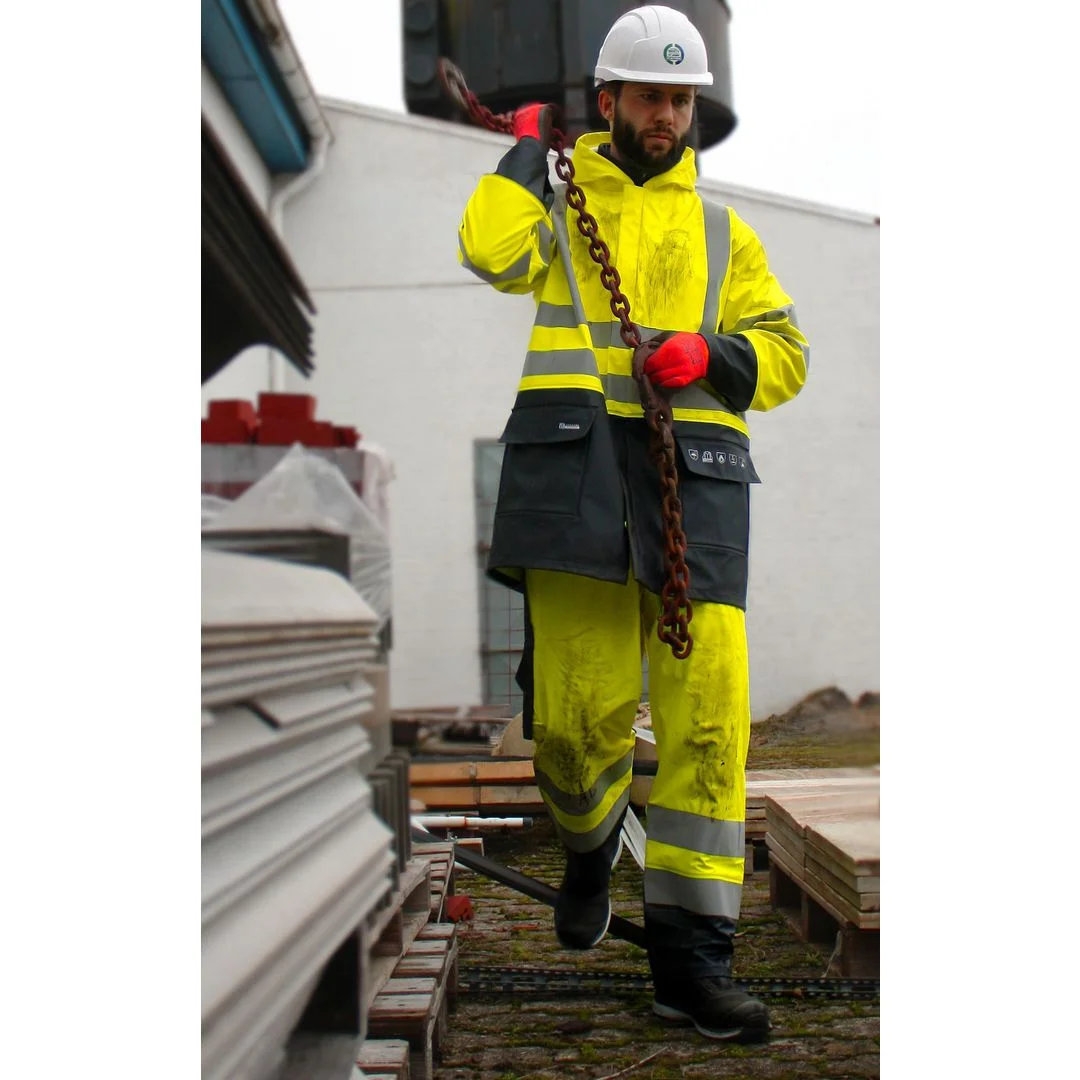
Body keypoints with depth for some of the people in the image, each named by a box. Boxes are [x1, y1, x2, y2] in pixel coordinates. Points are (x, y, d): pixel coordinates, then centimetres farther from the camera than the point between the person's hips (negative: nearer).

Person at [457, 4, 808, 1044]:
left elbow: (784, 356, 19)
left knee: (707, 714, -8)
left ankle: (689, 957, 0)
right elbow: (493, 253, -5)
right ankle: (588, 843, 28)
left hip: (694, 466, 2)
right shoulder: (554, 200, 19)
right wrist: (528, 150, 11)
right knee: (581, 709, -7)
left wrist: (710, 354, -2)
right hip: (576, 460, -2)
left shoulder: (723, 233, 26)